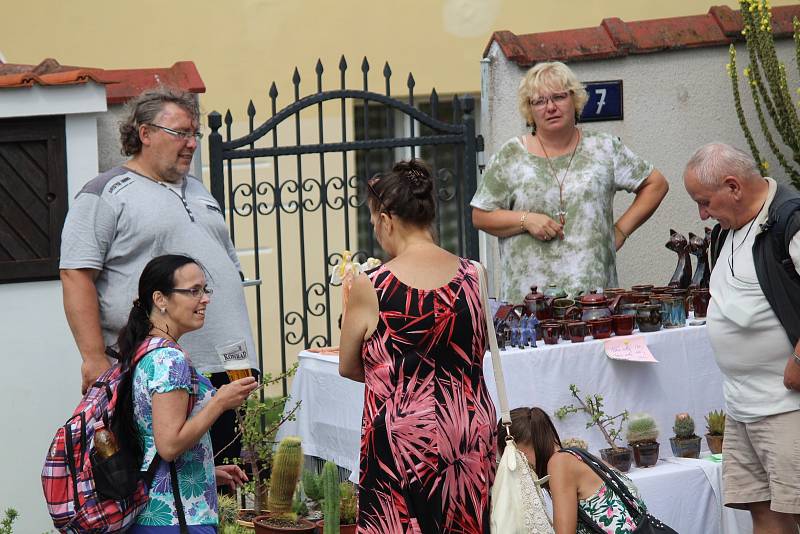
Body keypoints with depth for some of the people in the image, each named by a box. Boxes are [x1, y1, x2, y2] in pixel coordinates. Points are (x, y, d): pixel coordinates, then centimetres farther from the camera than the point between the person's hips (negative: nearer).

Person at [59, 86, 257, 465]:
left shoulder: (198, 191, 22)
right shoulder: (105, 195, -2)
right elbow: (77, 277, -10)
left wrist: (239, 345, 20)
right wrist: (94, 359, -19)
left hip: (224, 367, 7)